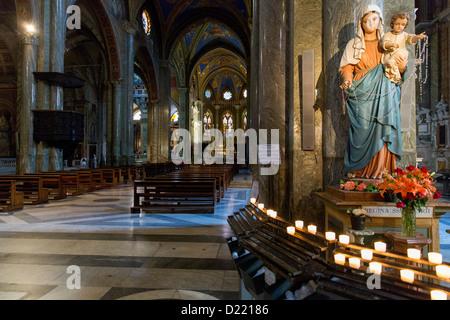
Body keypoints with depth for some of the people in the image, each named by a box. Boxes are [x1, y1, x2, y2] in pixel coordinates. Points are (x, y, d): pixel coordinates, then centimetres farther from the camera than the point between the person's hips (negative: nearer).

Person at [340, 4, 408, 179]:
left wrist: (402, 67, -7)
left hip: (384, 94, 2)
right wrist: (347, 80, -18)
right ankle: (359, 170, -1)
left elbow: (396, 71, 17)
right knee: (363, 129, -10)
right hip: (362, 92, -2)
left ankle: (379, 169, -3)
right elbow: (347, 67, 3)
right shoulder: (354, 44, 12)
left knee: (382, 129, -8)